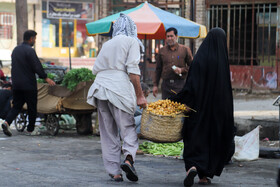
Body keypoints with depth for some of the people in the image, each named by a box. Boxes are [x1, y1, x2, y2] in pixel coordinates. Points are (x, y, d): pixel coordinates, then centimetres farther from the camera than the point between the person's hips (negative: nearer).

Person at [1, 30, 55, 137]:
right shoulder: (30, 51, -13)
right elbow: (37, 67, -17)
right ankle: (30, 129, 12)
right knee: (32, 107, 6)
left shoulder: (16, 50, 12)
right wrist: (46, 78, -9)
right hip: (28, 84, -7)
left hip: (16, 84, 7)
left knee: (16, 106, 9)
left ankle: (7, 122, -14)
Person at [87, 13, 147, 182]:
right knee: (128, 127, -1)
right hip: (119, 89, -5)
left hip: (100, 86, 5)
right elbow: (133, 70, -7)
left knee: (108, 133, 7)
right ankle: (129, 159, -26)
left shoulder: (107, 44, 21)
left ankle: (114, 172, 6)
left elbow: (95, 69, 17)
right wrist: (140, 95, -7)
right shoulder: (131, 42, 4)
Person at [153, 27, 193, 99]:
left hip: (180, 84, -2)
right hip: (166, 84, 2)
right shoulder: (162, 51, 11)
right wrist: (155, 85, 10)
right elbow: (158, 69, 14)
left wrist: (182, 70, -10)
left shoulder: (185, 49, 5)